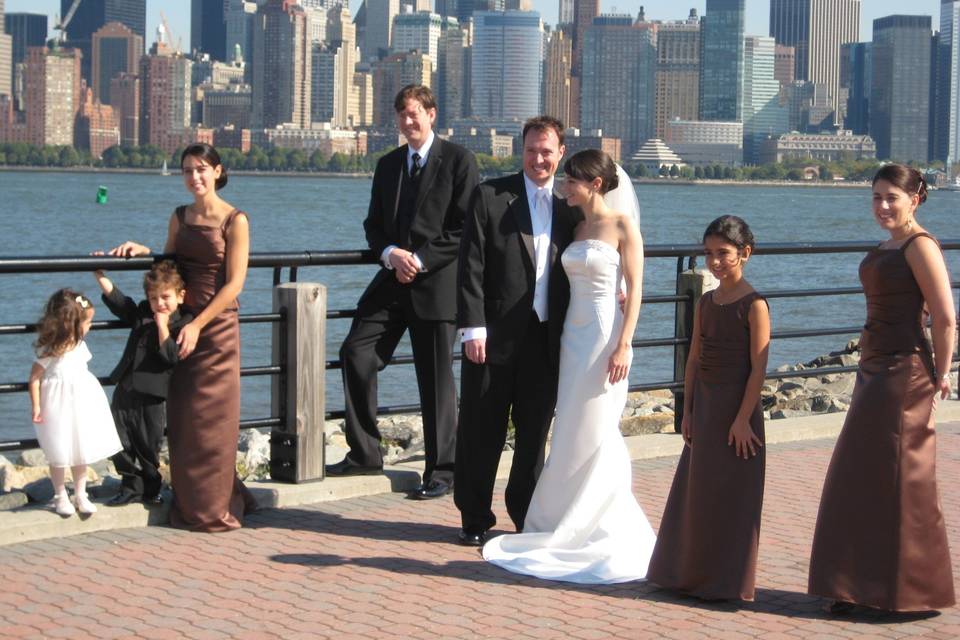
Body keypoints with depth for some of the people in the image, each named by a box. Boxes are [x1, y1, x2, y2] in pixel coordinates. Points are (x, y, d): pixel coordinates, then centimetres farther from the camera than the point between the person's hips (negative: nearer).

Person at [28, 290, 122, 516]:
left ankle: (80, 495, 24)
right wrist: (36, 406, -13)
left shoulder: (80, 346, 0)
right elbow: (34, 379, -13)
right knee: (59, 455, 6)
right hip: (59, 409, -6)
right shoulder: (49, 351, -19)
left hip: (82, 406, 6)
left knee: (82, 452, 11)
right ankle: (61, 497, 21)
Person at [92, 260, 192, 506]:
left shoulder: (182, 325, -10)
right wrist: (100, 275, 8)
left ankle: (151, 489, 23)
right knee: (120, 443, 8)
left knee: (149, 447, 6)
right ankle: (131, 486, 20)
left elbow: (172, 356, -21)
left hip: (152, 396, -6)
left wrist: (162, 326, -22)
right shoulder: (141, 314, 9)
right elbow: (116, 299, 15)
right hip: (125, 390, 6)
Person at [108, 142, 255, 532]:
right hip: (183, 323, 6)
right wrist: (143, 251, -3)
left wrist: (198, 325, -15)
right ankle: (188, 505, 19)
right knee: (181, 420, 7)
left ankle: (214, 510, 7)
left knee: (210, 419, -2)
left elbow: (234, 283, -11)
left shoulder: (235, 220, -7)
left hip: (217, 327, -6)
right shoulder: (179, 218, 11)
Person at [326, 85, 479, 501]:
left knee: (436, 378, 0)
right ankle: (364, 454, 8)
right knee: (355, 353, -4)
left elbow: (466, 227, -9)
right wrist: (391, 253, -7)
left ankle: (440, 471, 12)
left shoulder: (458, 161, -3)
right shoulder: (387, 165, 15)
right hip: (394, 279, 6)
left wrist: (421, 260, -14)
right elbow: (373, 225, 14)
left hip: (437, 281, -6)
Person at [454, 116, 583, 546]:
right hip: (496, 335, -3)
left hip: (546, 338, 3)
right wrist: (473, 327, -13)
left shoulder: (570, 206, 9)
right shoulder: (490, 196, -2)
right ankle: (475, 518, 17)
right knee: (481, 431, 5)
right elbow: (471, 266, -6)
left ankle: (526, 512, 25)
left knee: (535, 430, 11)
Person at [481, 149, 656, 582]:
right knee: (574, 436, 9)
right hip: (574, 335, 7)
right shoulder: (578, 229, 13)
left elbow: (634, 289, -10)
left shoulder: (623, 225, -7)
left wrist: (623, 345, -17)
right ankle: (571, 528, 18)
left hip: (605, 336, -7)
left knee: (594, 436, -3)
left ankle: (601, 531, 8)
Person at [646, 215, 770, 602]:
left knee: (731, 496, -1)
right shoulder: (705, 303, 9)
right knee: (695, 492, 12)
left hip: (736, 409, -7)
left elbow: (758, 367, -15)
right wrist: (688, 411, 7)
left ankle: (727, 582, 8)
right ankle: (690, 573, 23)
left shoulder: (753, 305, -11)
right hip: (704, 406, 7)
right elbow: (694, 359, 11)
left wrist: (743, 418, -18)